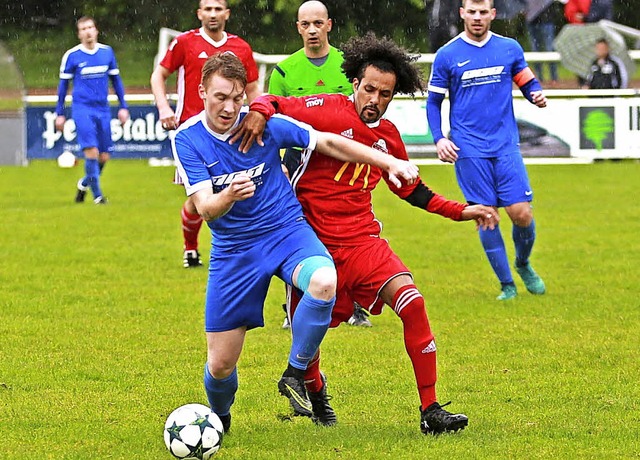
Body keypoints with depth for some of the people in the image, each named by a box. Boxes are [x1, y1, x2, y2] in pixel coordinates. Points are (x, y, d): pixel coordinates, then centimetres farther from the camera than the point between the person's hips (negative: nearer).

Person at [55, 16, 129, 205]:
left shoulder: (107, 52, 7)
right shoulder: (72, 55, -1)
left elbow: (116, 80, 16)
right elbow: (63, 84, 6)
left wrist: (123, 107, 12)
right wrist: (60, 114, 6)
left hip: (103, 110, 4)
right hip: (82, 109, -4)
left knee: (104, 156, 4)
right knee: (91, 151, -16)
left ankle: (84, 184, 30)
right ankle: (97, 195, -7)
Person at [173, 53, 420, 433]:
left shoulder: (263, 124, -10)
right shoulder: (188, 140, -11)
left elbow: (329, 143, 0)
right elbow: (205, 209, -19)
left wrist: (389, 162, -5)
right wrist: (229, 196, -42)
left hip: (287, 233, 0)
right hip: (233, 251, 0)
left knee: (324, 282, -36)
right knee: (220, 365, -1)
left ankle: (295, 374, -13)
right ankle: (219, 417, 36)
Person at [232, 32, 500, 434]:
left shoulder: (388, 135, 8)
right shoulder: (327, 110, -9)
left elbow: (410, 189, 23)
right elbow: (274, 103, -10)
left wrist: (461, 211, 18)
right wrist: (260, 111, -34)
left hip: (362, 240, 3)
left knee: (412, 303, -19)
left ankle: (431, 410, -15)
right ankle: (314, 390, 43)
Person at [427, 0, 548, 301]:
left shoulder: (509, 49, 7)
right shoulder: (447, 56, 2)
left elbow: (528, 82, 16)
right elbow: (434, 101, 7)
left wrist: (536, 95, -8)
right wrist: (439, 139, -5)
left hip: (506, 146, 1)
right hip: (469, 150, -1)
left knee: (521, 213, -6)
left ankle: (523, 264, 23)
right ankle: (506, 284, 6)